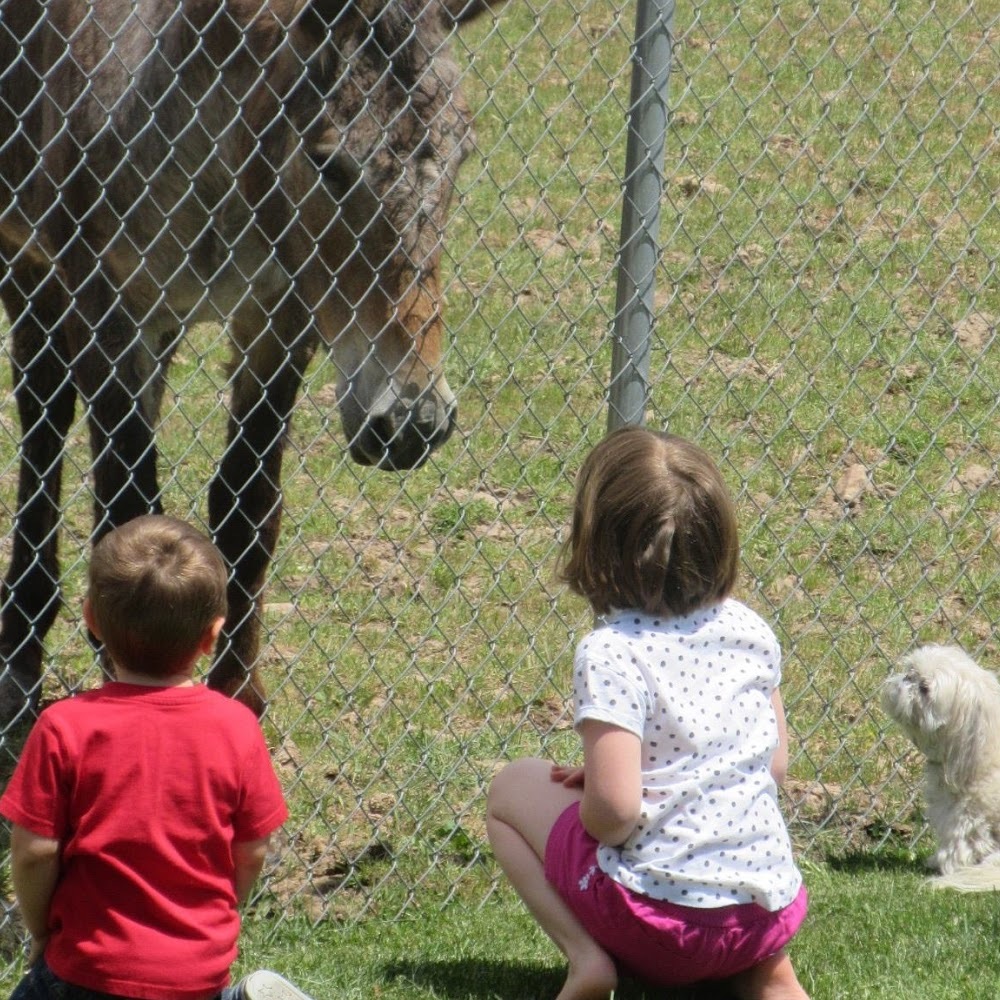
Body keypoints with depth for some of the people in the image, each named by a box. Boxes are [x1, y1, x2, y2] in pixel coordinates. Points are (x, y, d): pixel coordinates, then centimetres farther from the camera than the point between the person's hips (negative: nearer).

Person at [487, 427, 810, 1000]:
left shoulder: (611, 653, -16)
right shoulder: (751, 632, 1)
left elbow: (615, 808, -23)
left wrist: (584, 807, 1)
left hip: (659, 915, -4)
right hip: (770, 911, 4)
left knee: (514, 787, 17)